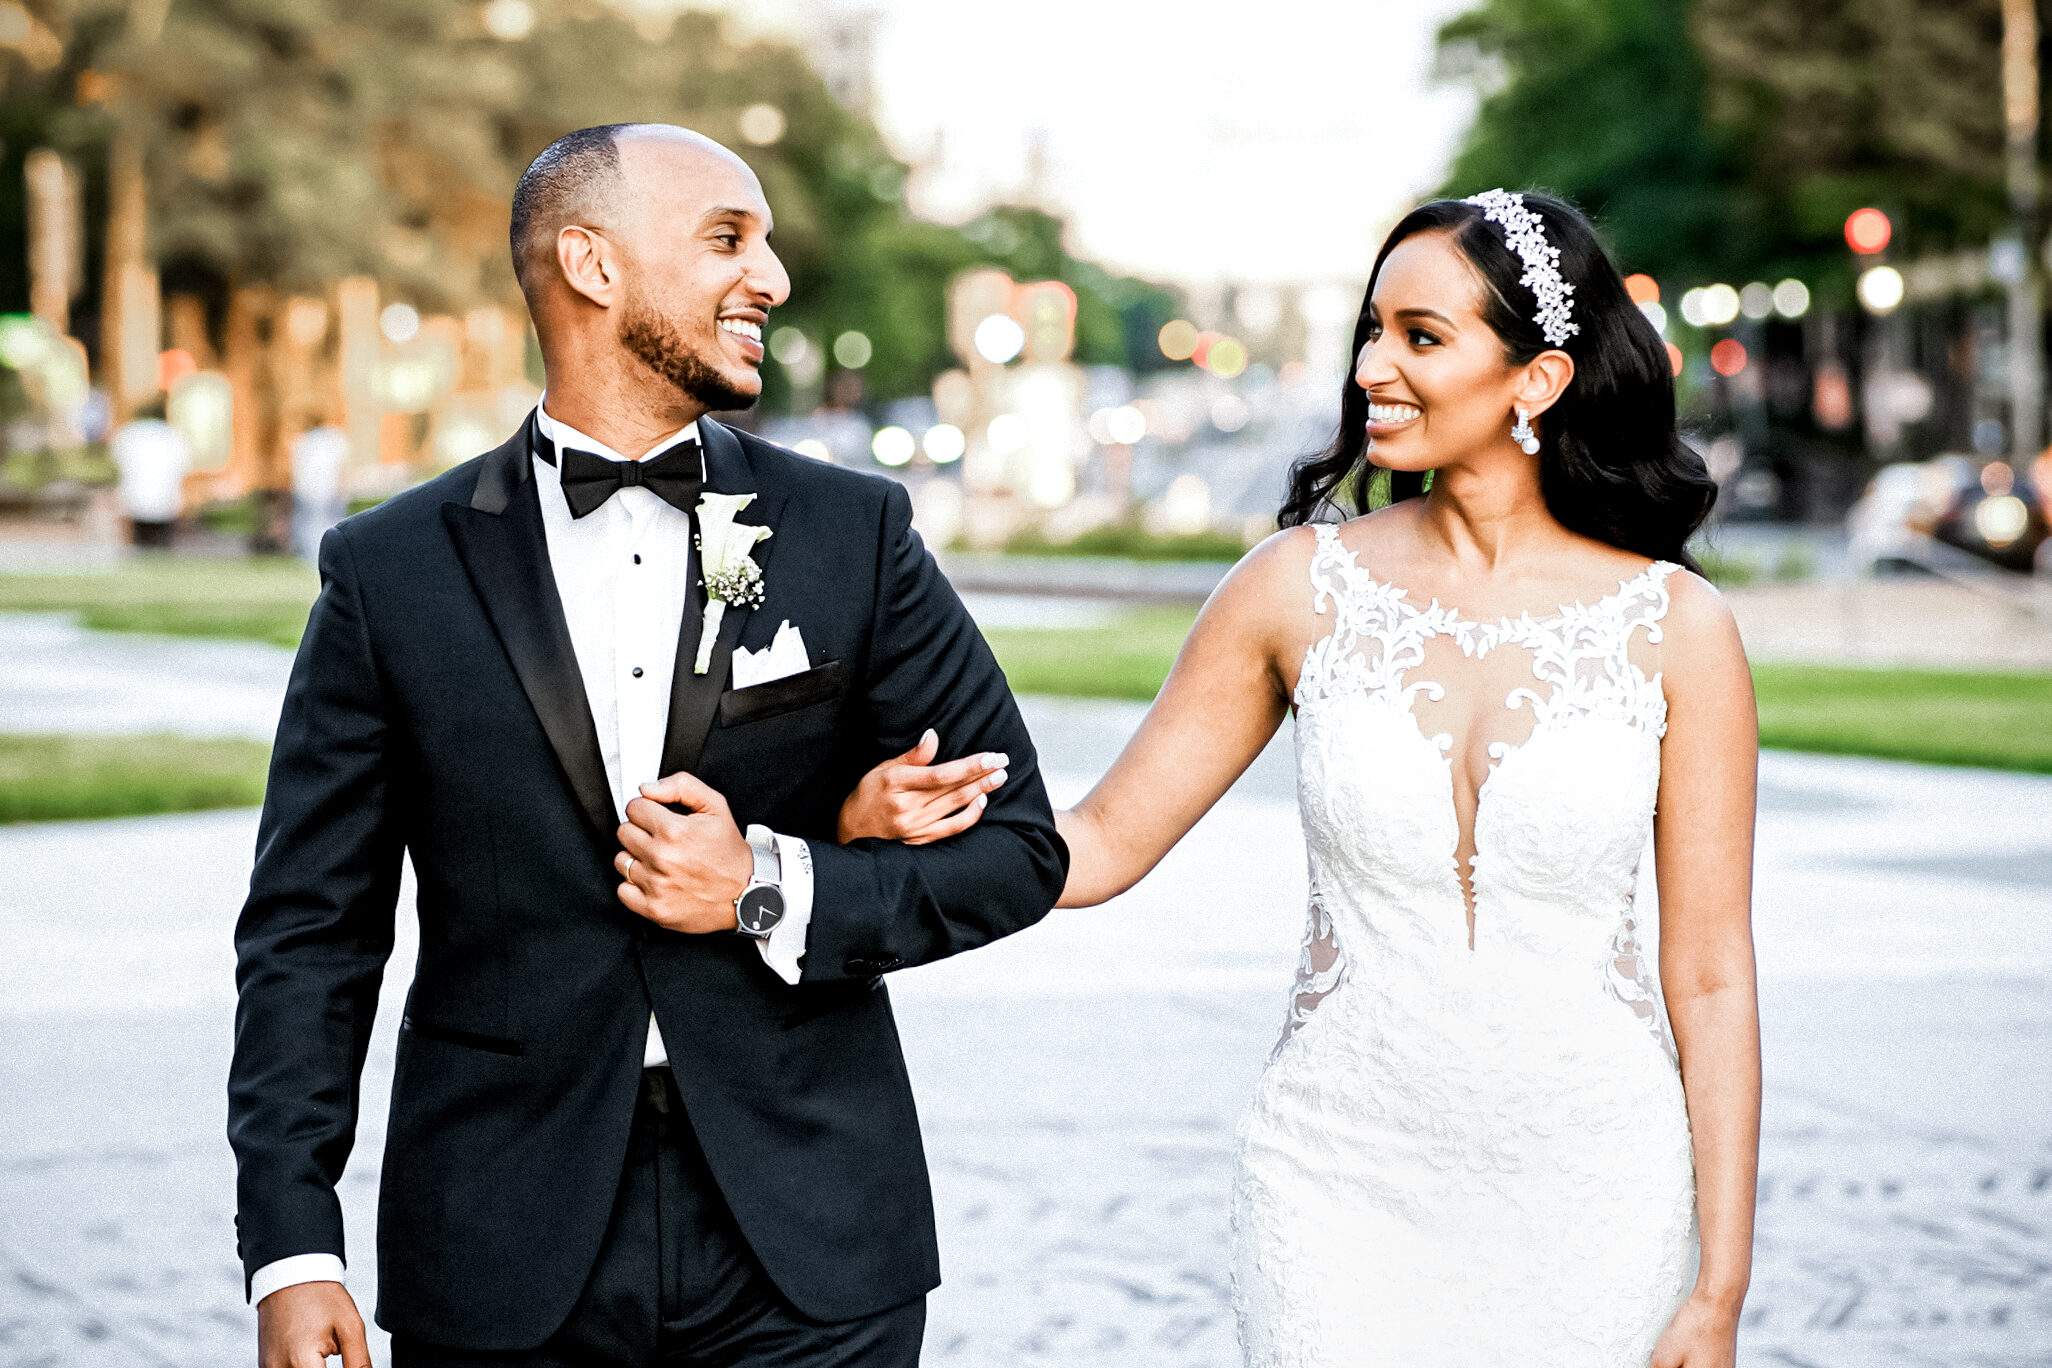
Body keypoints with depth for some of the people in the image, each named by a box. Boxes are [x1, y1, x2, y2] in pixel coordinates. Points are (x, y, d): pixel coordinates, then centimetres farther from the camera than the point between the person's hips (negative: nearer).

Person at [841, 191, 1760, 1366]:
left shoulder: (1675, 628, -6)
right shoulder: (1300, 586, -2)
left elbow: (1710, 976, -3)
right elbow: (1102, 845, 2)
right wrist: (886, 818, -17)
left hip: (1591, 1197, -1)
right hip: (1343, 1183, 1)